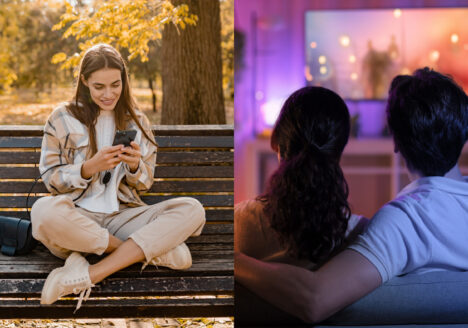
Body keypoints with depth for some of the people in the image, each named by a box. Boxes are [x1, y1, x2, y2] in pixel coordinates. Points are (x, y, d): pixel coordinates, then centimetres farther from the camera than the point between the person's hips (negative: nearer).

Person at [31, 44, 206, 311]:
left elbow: (145, 184, 13)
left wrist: (135, 166, -10)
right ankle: (153, 251, -22)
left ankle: (89, 275, -32)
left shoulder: (136, 121, 13)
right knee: (44, 211, -39)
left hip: (122, 215, 3)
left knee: (192, 210, -23)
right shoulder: (63, 119, 3)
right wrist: (90, 167, -17)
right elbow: (51, 180, 1)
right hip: (78, 216, -3)